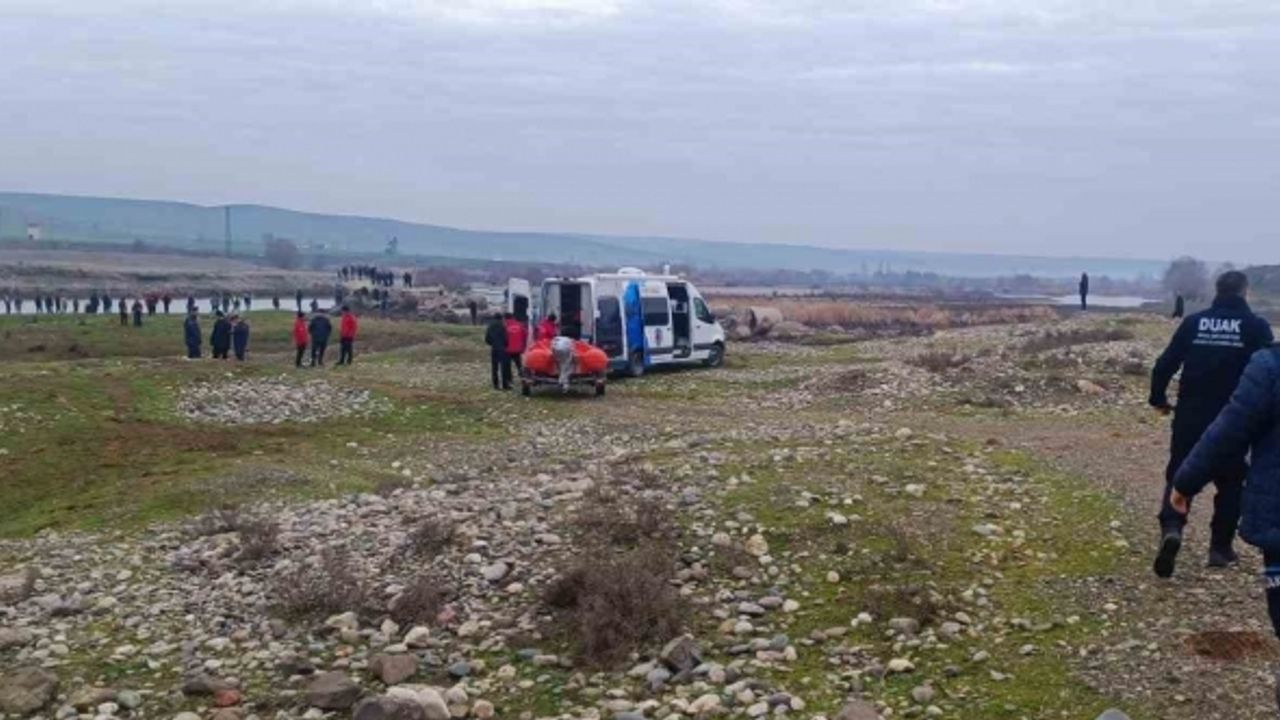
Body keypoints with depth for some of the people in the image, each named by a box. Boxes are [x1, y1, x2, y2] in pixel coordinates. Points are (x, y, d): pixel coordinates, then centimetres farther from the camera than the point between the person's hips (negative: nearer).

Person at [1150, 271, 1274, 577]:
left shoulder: (1193, 322, 2)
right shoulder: (1256, 327, -3)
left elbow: (1166, 363, 1)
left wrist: (1159, 398, 15)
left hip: (1190, 417, 1)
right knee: (1230, 483, 15)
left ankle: (1171, 528, -17)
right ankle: (1220, 547, 16)